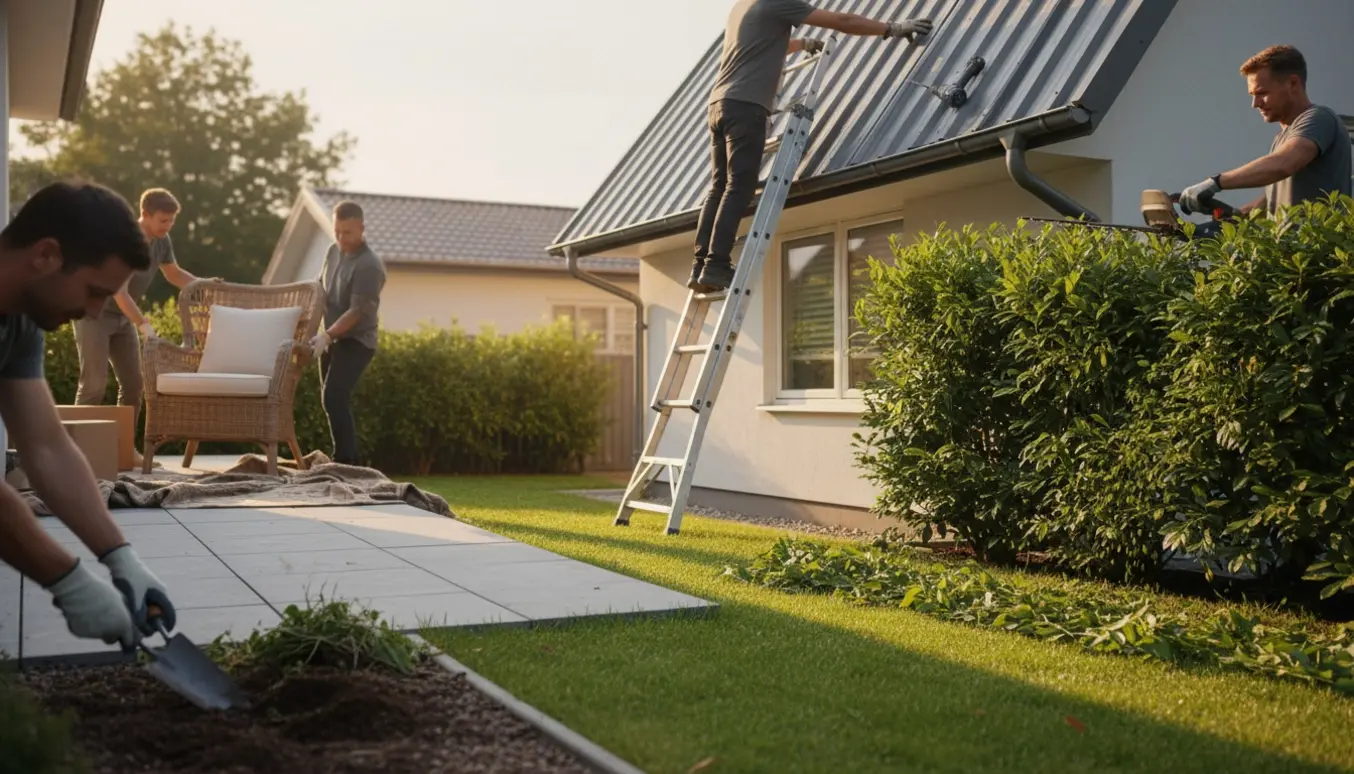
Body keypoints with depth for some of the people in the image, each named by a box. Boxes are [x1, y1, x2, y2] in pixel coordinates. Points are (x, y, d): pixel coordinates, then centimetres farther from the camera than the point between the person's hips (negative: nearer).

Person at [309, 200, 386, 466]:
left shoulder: (369, 265, -21)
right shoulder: (334, 251, 4)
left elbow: (357, 311, -24)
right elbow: (321, 288, 17)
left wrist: (327, 335, -31)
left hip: (356, 341, -8)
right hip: (333, 339, 8)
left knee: (334, 399, -20)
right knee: (334, 400, 12)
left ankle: (345, 462, -18)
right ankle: (350, 460, 21)